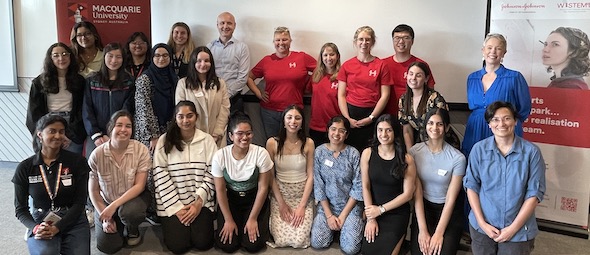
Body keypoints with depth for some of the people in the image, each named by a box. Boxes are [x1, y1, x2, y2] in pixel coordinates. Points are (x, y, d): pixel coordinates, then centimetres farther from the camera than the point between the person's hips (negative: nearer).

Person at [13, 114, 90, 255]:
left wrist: (57, 228, -17)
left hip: (72, 220, 1)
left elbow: (79, 202, -4)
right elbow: (20, 208, 4)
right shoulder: (25, 168, 1)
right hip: (41, 222, 0)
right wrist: (35, 228, -17)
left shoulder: (77, 161, -2)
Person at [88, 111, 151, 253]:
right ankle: (119, 226, 22)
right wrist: (104, 216, -11)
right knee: (107, 246, -14)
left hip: (134, 197, -1)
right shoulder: (97, 155, -13)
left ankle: (132, 230, 2)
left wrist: (114, 205, -27)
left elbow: (139, 186, -18)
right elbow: (93, 190, -5)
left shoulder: (141, 150, -16)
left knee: (129, 211, -36)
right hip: (106, 203, 1)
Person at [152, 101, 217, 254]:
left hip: (201, 202, 1)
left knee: (203, 243, -13)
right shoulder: (165, 141, -3)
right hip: (172, 203, -1)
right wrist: (176, 208, -11)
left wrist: (199, 202, -11)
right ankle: (172, 225, 20)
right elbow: (161, 176, -6)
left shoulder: (207, 140, 1)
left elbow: (211, 174, -1)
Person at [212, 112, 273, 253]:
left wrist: (252, 219, -12)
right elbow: (220, 190, -8)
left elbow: (263, 188, -13)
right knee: (226, 244, -11)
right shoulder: (220, 156, -18)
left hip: (254, 198, -1)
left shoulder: (261, 153, -21)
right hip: (230, 199, 1)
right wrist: (228, 220, -8)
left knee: (253, 244, -13)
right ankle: (237, 222, 20)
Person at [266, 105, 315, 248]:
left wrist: (302, 206, -12)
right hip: (280, 194, 0)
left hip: (303, 195, 0)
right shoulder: (272, 143, -8)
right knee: (281, 241, -13)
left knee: (299, 241, -13)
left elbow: (310, 176, -5)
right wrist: (281, 203, -9)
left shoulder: (308, 143, -6)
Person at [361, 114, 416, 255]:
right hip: (373, 211, 2)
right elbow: (365, 187, -3)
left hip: (397, 214, -2)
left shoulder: (406, 159, -9)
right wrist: (370, 218, -7)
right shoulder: (367, 154, -4)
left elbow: (407, 194, -7)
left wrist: (381, 209, -10)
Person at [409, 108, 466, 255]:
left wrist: (439, 233, -14)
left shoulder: (458, 158, -14)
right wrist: (422, 230, -13)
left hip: (448, 210, -1)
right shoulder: (415, 152, -9)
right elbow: (417, 192, -9)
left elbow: (451, 199, -11)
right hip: (423, 207, 1)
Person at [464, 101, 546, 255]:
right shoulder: (479, 149, -5)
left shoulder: (531, 152, -9)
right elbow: (471, 186, -2)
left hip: (518, 230, -1)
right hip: (482, 226, 1)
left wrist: (513, 228, -10)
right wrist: (482, 223, -9)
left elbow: (534, 193, -8)